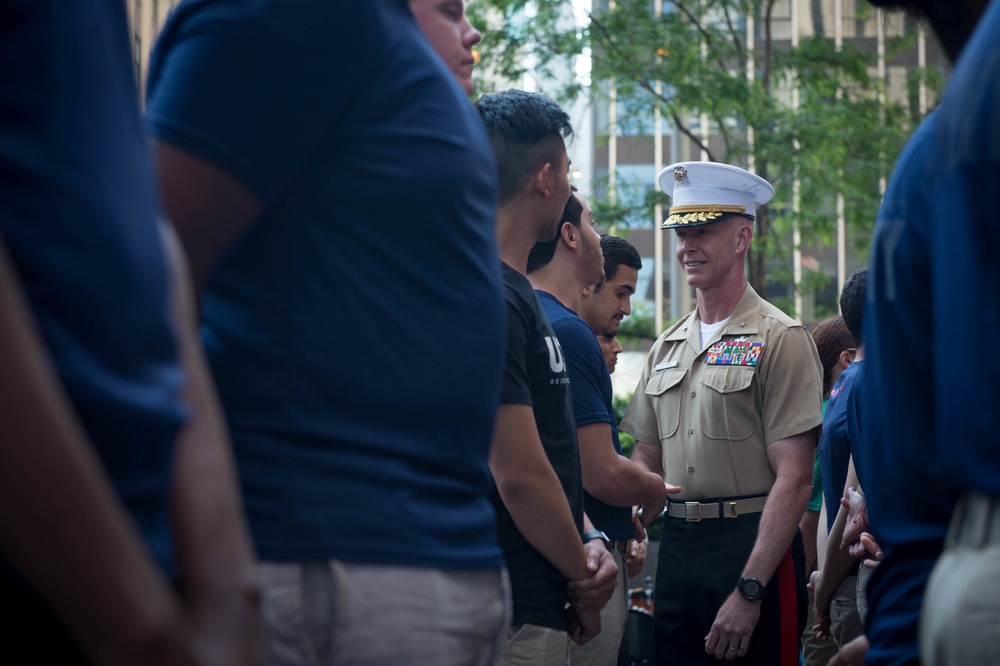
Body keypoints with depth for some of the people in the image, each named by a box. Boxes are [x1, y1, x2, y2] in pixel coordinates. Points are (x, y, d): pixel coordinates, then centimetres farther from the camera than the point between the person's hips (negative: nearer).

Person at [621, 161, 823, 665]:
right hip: (676, 545, 6)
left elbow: (793, 478, -13)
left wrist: (749, 590, -19)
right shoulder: (667, 347, 14)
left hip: (752, 544, -6)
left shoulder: (779, 339, -7)